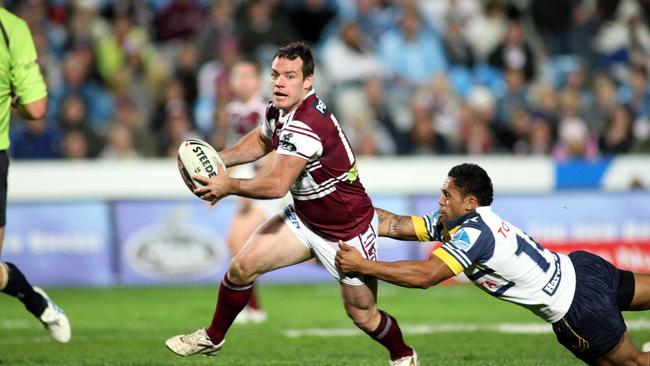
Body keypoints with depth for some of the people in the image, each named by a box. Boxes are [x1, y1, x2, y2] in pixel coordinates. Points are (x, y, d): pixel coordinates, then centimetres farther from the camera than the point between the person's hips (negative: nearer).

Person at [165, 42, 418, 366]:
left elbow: (276, 186, -37)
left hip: (349, 232, -8)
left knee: (362, 315, 4)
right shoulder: (278, 110, -5)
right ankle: (212, 338, 16)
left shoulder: (305, 125, -34)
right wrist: (219, 159, 3)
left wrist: (229, 186, -24)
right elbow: (261, 140, 19)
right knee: (242, 266, -3)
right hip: (304, 218, 8)